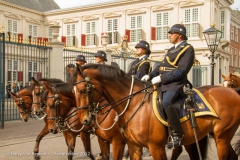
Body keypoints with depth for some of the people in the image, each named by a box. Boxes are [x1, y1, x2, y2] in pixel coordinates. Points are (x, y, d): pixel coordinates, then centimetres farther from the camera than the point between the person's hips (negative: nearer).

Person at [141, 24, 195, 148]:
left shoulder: (188, 49, -3)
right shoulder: (171, 50, 23)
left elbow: (181, 71, -15)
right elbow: (161, 66, 20)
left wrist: (161, 78, -20)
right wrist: (150, 75, 1)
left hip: (176, 84, -9)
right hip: (164, 83, 9)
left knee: (165, 103, -33)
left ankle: (177, 135, -22)